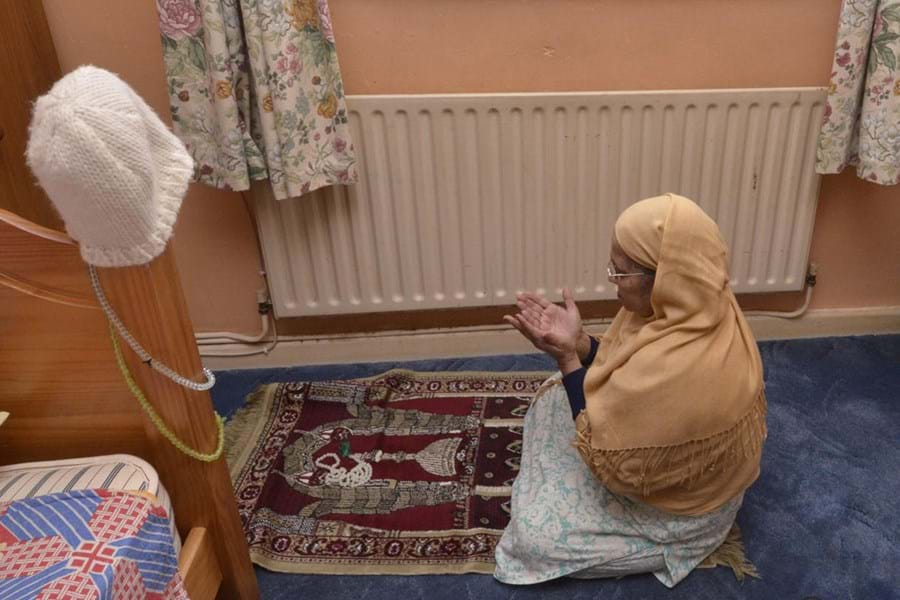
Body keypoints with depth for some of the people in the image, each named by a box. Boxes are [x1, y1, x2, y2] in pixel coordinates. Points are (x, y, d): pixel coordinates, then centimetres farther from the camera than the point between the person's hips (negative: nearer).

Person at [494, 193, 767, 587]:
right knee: (557, 396, 12)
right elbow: (623, 373, 0)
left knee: (534, 535, -4)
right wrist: (576, 343, -17)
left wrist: (566, 357, -28)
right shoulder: (699, 307, -15)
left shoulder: (670, 371, -43)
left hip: (679, 505, -8)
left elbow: (610, 462, -28)